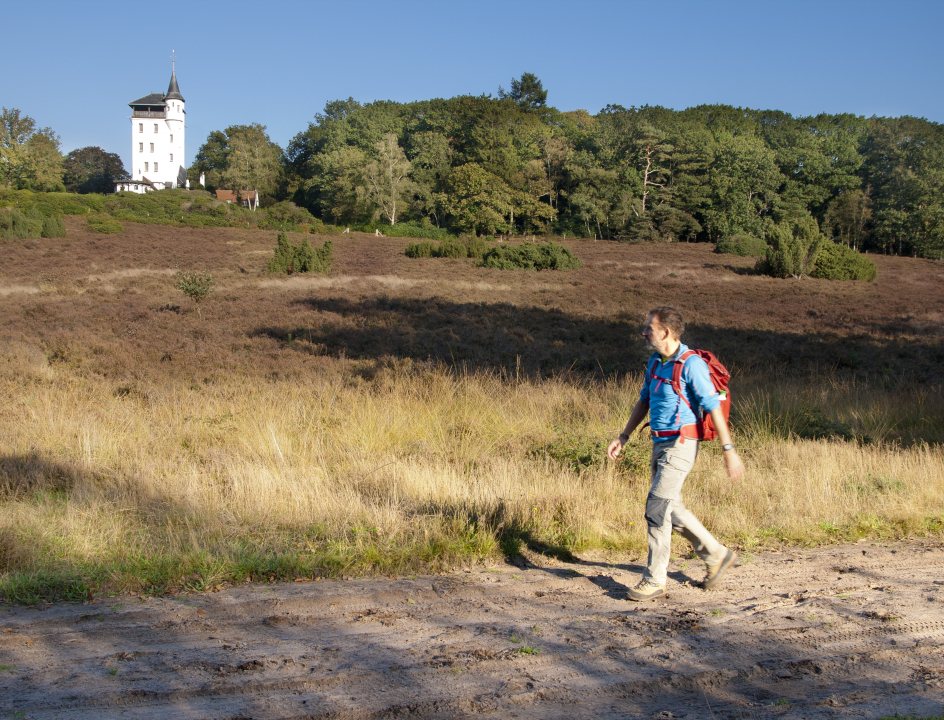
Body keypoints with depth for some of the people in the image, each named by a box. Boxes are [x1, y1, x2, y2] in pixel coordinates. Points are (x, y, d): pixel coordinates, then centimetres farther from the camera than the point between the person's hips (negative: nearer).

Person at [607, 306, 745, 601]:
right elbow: (643, 402, 19)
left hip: (680, 445, -9)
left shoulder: (691, 365, -17)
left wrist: (729, 451, -18)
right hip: (660, 444, 9)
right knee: (671, 509, 15)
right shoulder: (655, 362, 9)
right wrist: (623, 437, 15)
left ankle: (654, 580, 2)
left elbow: (713, 408, -17)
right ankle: (716, 555, 30)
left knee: (656, 510, -9)